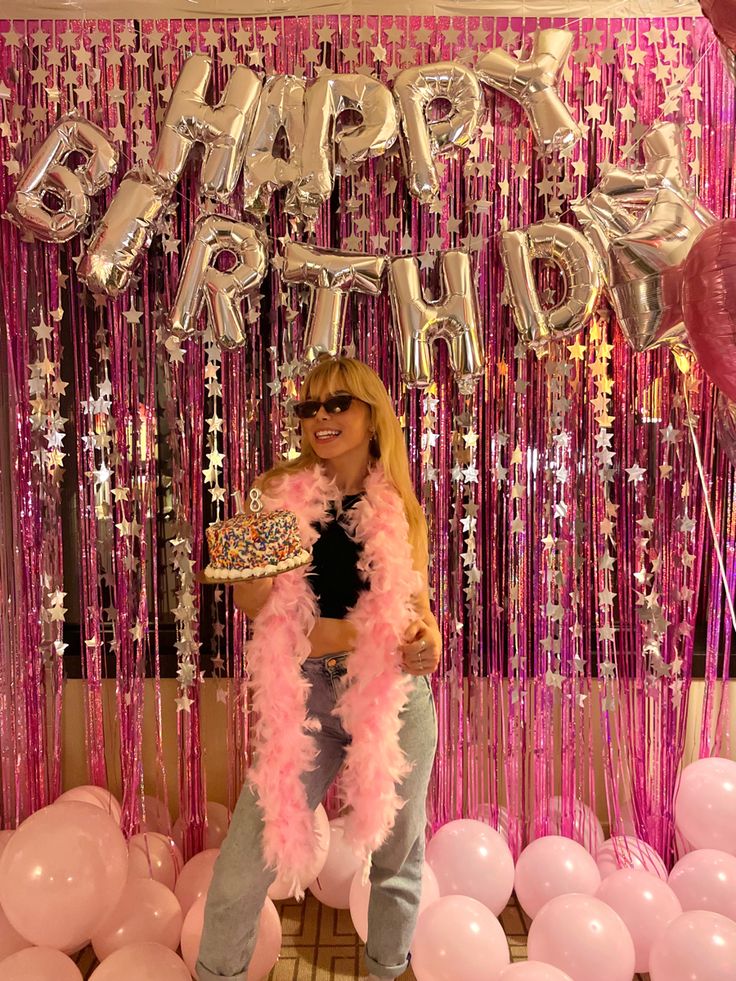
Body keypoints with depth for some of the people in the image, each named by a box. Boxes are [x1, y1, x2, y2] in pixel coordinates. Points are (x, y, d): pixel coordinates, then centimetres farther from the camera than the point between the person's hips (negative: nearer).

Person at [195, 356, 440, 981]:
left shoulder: (399, 507, 2)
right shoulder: (283, 492, -2)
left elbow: (418, 602, 10)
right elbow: (253, 603, -1)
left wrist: (427, 640, -11)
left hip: (394, 696, 2)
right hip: (304, 696, -1)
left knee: (397, 853, 17)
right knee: (241, 869, -1)